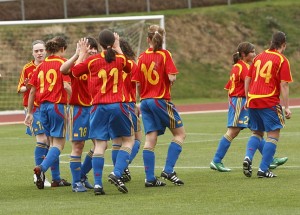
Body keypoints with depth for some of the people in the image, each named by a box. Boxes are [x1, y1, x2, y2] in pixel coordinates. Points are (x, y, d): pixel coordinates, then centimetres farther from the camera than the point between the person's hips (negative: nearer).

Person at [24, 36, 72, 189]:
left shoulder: (41, 65, 11)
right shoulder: (63, 63, -5)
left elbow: (32, 90, 13)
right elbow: (66, 86, -19)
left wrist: (29, 112, 18)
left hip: (43, 106, 6)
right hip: (58, 105, -6)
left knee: (52, 142, 16)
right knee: (59, 144, -3)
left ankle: (56, 179, 19)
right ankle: (42, 168, -25)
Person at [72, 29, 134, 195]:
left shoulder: (92, 61, -1)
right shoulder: (120, 59, 1)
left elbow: (74, 72, 13)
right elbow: (129, 68, 25)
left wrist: (81, 55, 26)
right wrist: (118, 49, 34)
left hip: (98, 107, 1)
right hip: (117, 105, -1)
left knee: (99, 145, 2)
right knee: (128, 140, 13)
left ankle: (98, 184, -6)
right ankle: (116, 174, -5)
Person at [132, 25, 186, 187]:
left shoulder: (142, 57, 4)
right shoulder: (164, 55, -8)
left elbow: (136, 82, 3)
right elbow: (172, 77, -17)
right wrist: (171, 80, 6)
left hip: (145, 101, 5)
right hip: (161, 100, -4)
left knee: (150, 139, 3)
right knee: (180, 133, 8)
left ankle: (150, 178, -2)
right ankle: (168, 170, -5)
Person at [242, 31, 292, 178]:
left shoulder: (259, 57, 13)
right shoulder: (282, 60, -4)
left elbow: (247, 79, 15)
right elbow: (284, 85, -9)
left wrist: (248, 99, 23)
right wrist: (286, 107, -7)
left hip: (253, 100, 6)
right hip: (270, 102, -6)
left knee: (257, 133, 19)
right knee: (273, 135, 2)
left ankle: (248, 157, -6)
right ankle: (263, 170, -4)